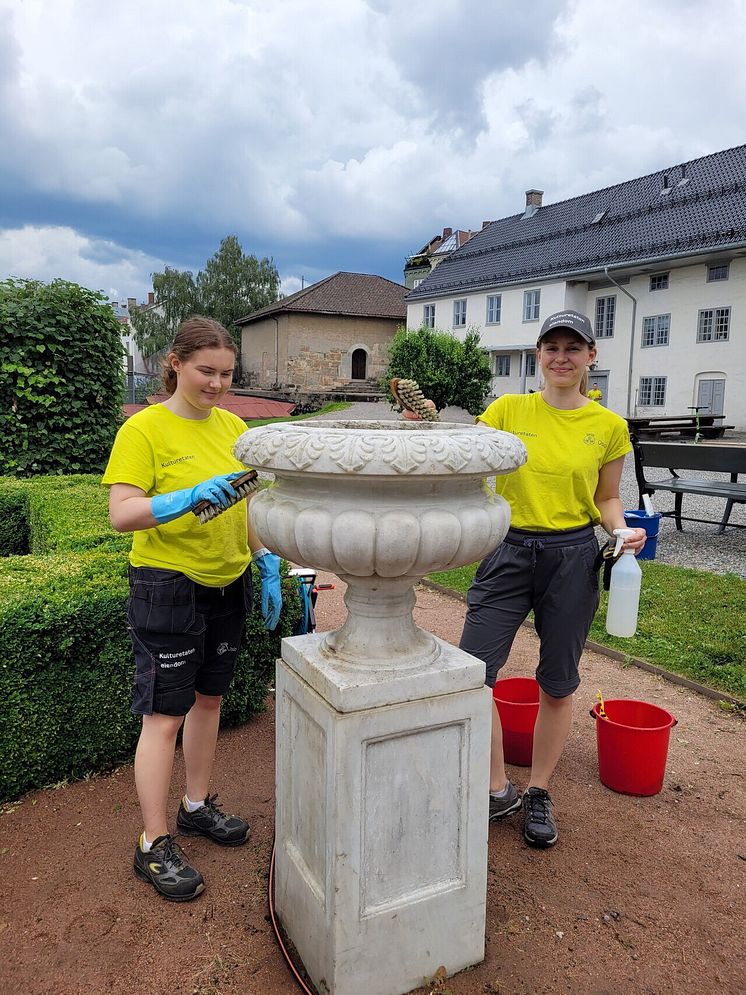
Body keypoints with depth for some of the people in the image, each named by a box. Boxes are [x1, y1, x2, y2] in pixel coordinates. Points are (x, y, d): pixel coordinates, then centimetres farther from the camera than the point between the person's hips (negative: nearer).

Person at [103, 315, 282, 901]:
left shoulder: (233, 427, 6)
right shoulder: (144, 430, -11)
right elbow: (122, 514, -20)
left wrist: (268, 567, 7)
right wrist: (189, 498, -35)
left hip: (228, 585, 6)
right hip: (168, 588, -6)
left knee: (209, 698, 18)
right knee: (164, 715, 1)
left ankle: (197, 805, 37)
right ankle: (155, 846, 17)